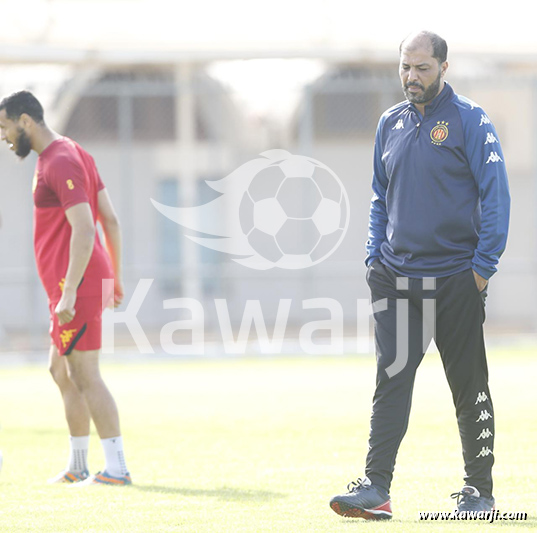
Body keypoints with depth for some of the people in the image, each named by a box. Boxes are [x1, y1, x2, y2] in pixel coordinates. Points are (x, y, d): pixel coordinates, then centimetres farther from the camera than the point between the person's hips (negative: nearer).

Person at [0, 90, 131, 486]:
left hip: (77, 284, -11)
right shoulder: (76, 155, 16)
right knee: (61, 370, 17)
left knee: (84, 375, -8)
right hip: (95, 278, 11)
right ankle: (78, 466, 23)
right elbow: (111, 220, 18)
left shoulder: (61, 163, -15)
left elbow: (84, 229, -24)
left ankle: (116, 468, -8)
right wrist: (115, 277, 23)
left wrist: (69, 292, -27)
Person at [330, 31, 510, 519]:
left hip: (456, 279, -4)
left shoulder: (470, 121, -4)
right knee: (391, 379, -5)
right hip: (395, 278, 4)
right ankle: (376, 488, -9)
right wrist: (374, 258, 10)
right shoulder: (391, 124, 13)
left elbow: (496, 195, -7)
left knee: (469, 387, 4)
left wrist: (483, 266, -11)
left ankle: (480, 488, 14)